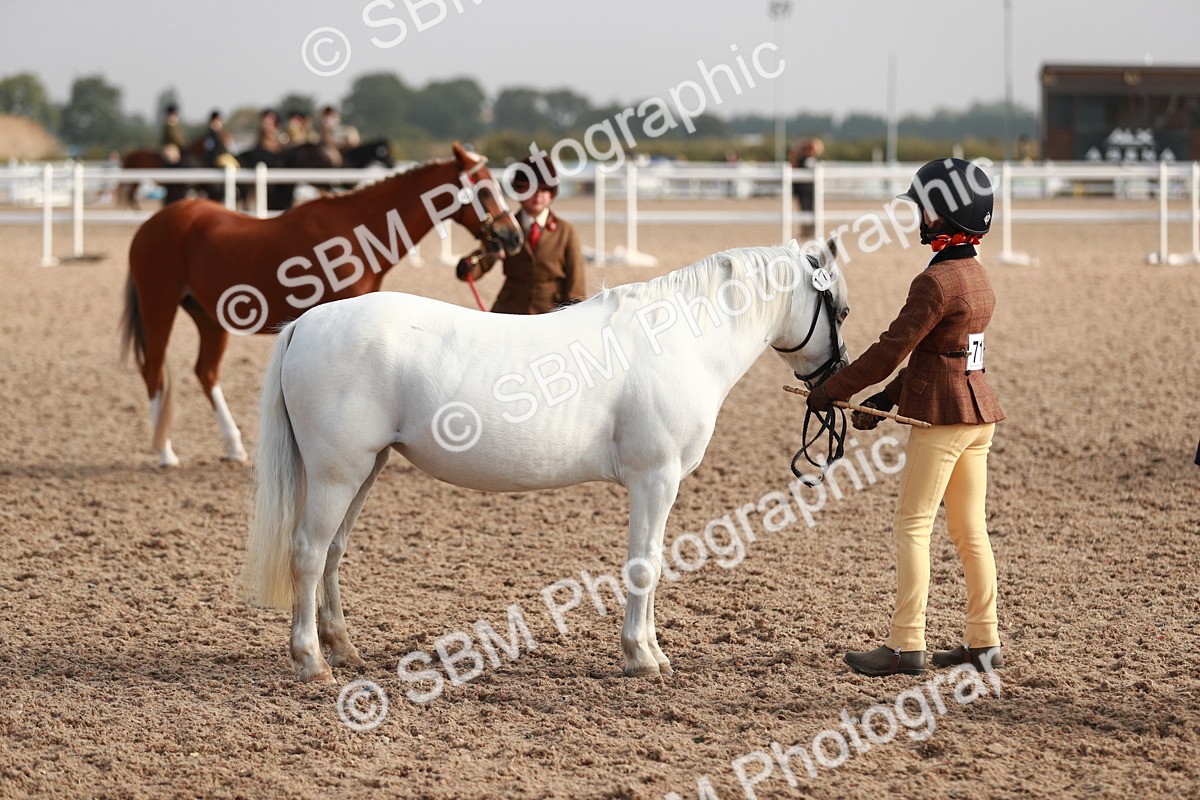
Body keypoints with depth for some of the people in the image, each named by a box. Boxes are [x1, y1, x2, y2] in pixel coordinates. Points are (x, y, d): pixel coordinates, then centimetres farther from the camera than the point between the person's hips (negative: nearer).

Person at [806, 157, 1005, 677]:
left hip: (942, 418, -9)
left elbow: (891, 350, -17)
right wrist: (886, 400, 11)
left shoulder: (936, 282, -18)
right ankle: (984, 642, 16)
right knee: (970, 530, 13)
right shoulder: (976, 275, 12)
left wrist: (830, 391, -8)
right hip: (979, 414, 9)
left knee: (913, 527, -4)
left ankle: (907, 645, -4)